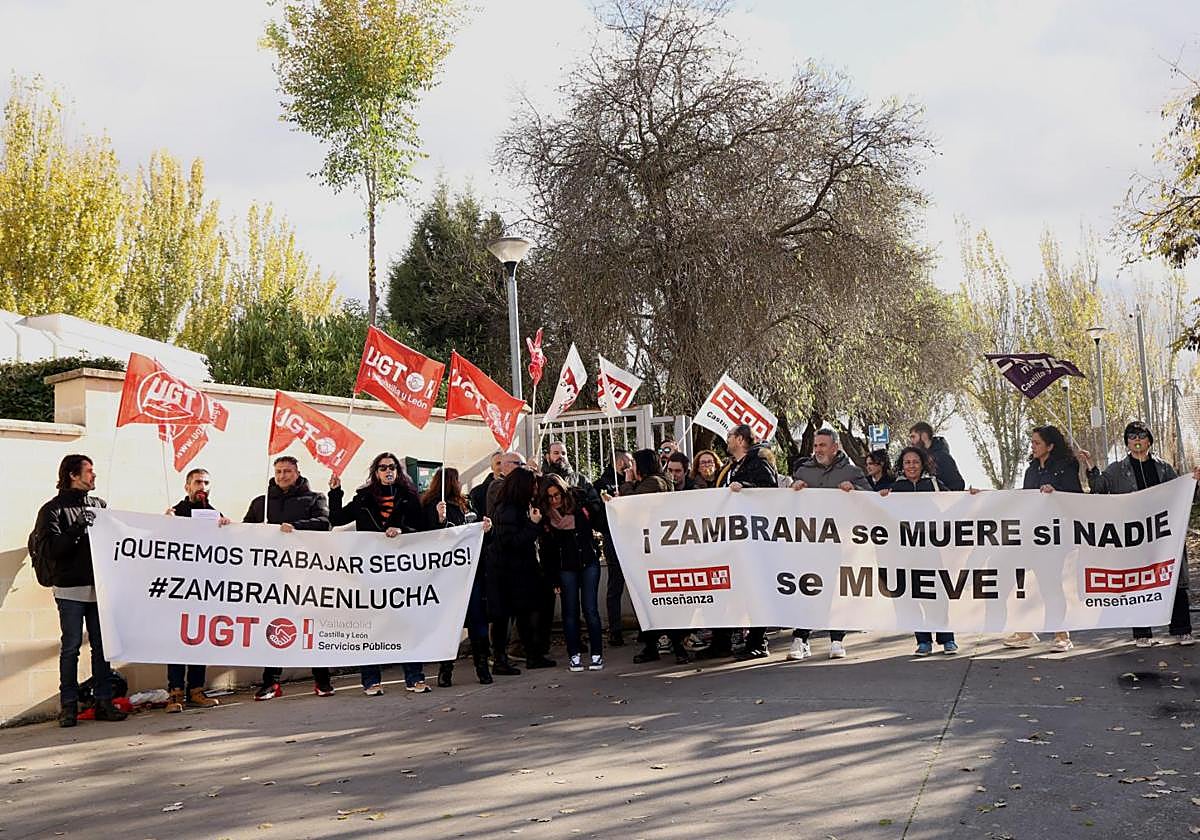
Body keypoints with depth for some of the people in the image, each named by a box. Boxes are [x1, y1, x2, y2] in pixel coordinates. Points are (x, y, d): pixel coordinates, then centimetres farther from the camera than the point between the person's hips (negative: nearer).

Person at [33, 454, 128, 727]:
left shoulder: (99, 505, 14)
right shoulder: (53, 509, -1)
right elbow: (48, 548, -12)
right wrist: (77, 528, -20)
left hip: (100, 587, 4)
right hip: (71, 589, -4)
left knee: (102, 646, 5)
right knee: (71, 647, -1)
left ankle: (104, 701, 10)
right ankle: (68, 705, 7)